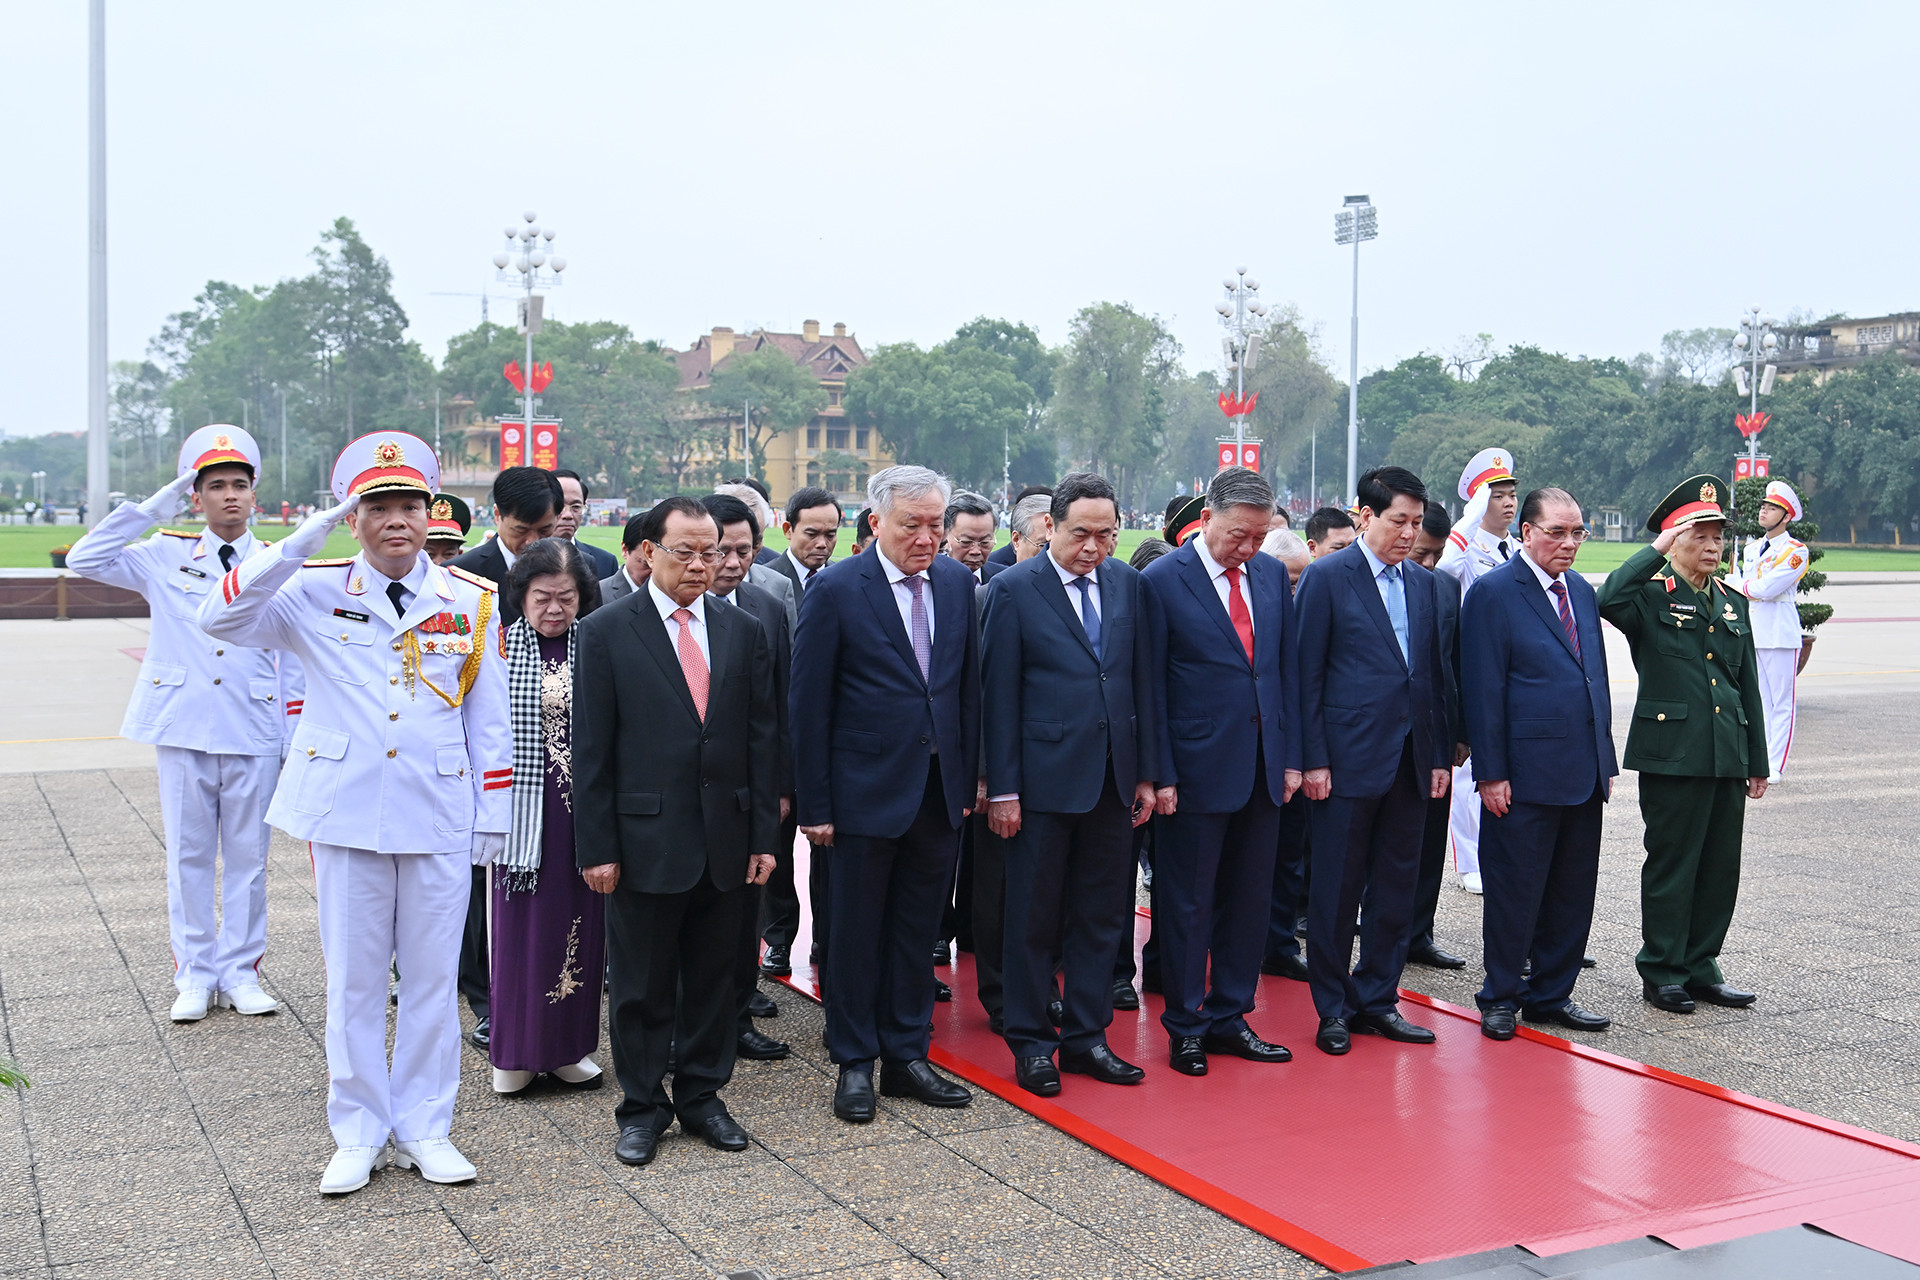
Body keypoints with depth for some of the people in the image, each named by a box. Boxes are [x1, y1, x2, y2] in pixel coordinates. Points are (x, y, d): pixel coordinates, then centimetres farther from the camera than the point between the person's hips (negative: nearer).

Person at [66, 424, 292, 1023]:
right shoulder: (166, 558, 6)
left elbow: (294, 660, 8)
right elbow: (85, 559, -1)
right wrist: (154, 506, -3)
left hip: (254, 736, 0)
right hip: (182, 730, 0)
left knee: (247, 856, 6)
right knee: (188, 855, 6)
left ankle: (240, 972, 17)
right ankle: (195, 975, 17)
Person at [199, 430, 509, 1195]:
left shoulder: (472, 602, 3)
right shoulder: (315, 593, 0)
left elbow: (490, 719, 6)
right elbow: (221, 618, -16)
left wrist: (493, 816, 4)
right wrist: (304, 539, -20)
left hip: (441, 818, 1)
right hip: (346, 815, -1)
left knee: (433, 977, 8)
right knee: (353, 981, 8)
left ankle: (423, 1129, 21)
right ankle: (358, 1135, 21)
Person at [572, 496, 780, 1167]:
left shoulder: (745, 632, 6)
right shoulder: (606, 631, -4)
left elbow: (763, 740, 7)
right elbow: (590, 749, -5)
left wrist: (764, 835, 2)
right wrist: (596, 848, -8)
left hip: (725, 840, 3)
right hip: (644, 840, -3)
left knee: (713, 980, 13)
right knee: (641, 987, 8)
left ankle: (702, 1097, 28)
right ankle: (643, 1107, 22)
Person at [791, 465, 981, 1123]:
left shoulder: (957, 582, 5)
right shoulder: (835, 589, -10)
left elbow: (968, 685, 10)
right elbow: (810, 705, -8)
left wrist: (969, 777, 7)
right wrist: (815, 806, -10)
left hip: (940, 791, 4)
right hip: (866, 790, -4)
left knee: (917, 931, 13)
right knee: (856, 933, 7)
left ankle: (906, 1055, 26)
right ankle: (855, 1064, 21)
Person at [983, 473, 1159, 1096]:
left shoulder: (1128, 584, 6)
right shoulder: (1014, 589, -6)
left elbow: (1142, 679, 9)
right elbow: (999, 694, -7)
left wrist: (1146, 772, 7)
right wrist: (1002, 788, -9)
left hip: (1113, 778, 4)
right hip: (1045, 778, -4)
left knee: (1103, 915, 11)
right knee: (1033, 916, 5)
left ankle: (1086, 1037, 24)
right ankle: (1030, 1043, 18)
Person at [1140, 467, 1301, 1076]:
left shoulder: (1272, 576, 8)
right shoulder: (1161, 581, -9)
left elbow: (1286, 668, 12)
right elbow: (1150, 688, -8)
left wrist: (1291, 755, 8)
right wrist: (1160, 774, -10)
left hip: (1262, 769, 5)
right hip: (1198, 770, -5)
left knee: (1250, 900, 12)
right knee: (1188, 905, 4)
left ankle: (1228, 1017, 25)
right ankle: (1185, 1027, 17)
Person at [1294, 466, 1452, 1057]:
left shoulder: (1424, 584, 12)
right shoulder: (1326, 577, -4)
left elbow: (1435, 676, 14)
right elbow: (1307, 674, -6)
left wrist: (1441, 756, 9)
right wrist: (1313, 759, -11)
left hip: (1410, 762, 5)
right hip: (1349, 758, -5)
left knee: (1396, 886, 10)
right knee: (1337, 888, 2)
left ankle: (1377, 999, 22)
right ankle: (1333, 1008, 14)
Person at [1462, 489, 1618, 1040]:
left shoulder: (1581, 592, 14)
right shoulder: (1493, 593, -8)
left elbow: (1597, 678, 18)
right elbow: (1483, 690, -11)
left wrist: (1605, 759, 14)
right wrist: (1491, 772, -15)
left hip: (1584, 773, 7)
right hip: (1526, 773, -7)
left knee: (1574, 891, 12)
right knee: (1515, 890, 2)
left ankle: (1552, 993, 24)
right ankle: (1500, 996, 16)